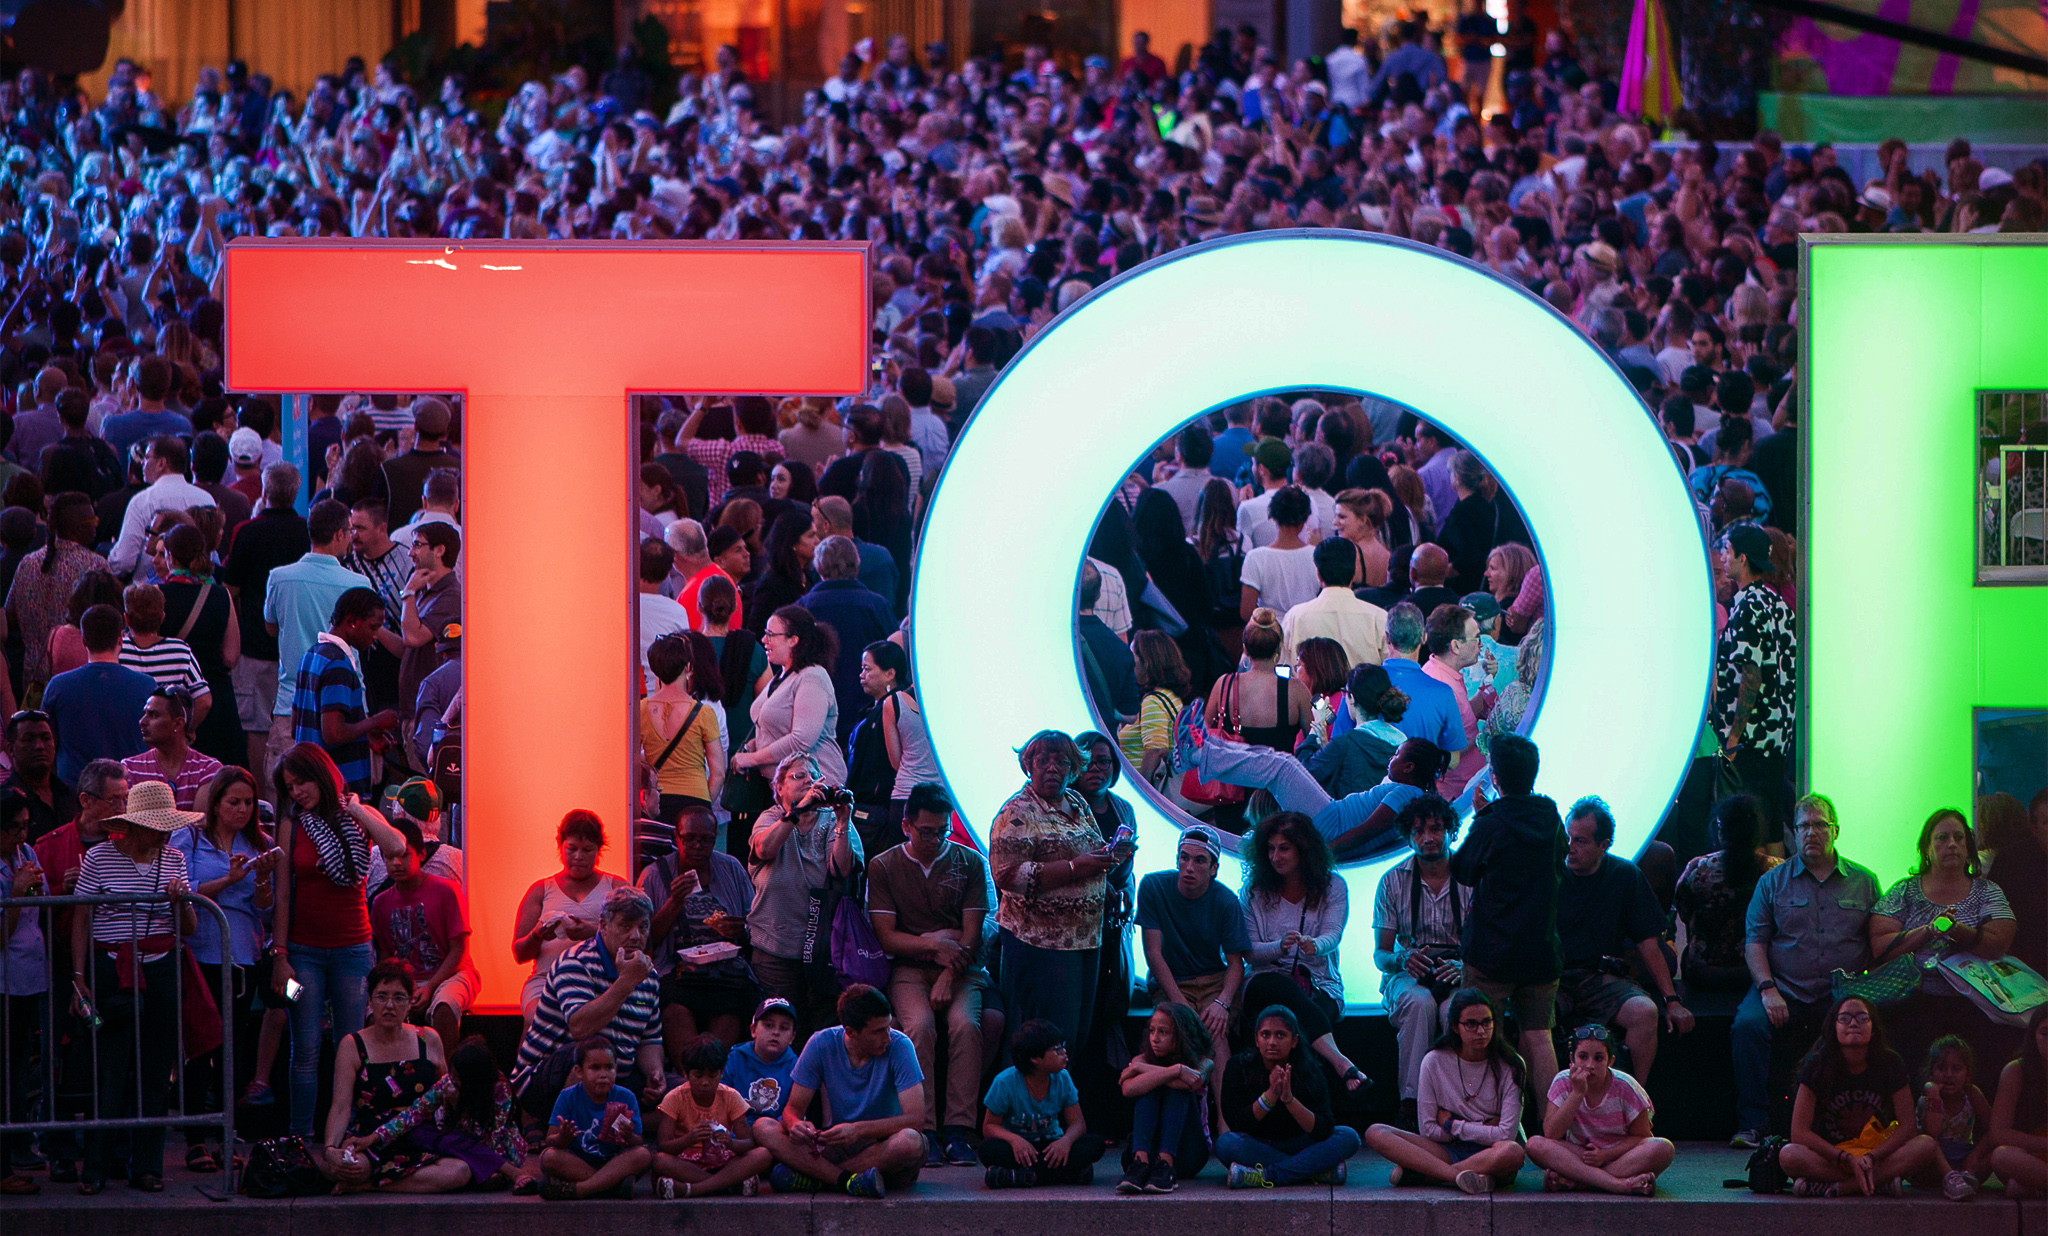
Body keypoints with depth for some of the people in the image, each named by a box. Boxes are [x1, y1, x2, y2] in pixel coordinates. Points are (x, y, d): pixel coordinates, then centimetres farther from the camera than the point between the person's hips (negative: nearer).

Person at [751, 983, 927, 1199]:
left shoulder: (899, 1046, -12)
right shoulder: (822, 1044, -6)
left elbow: (915, 1118, -19)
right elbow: (794, 1108, -3)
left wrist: (858, 1130, -33)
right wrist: (796, 1124, -29)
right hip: (835, 1148, 2)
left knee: (910, 1142, -38)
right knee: (763, 1128, -20)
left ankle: (814, 1176, -25)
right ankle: (849, 1181, -32)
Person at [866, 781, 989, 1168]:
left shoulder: (969, 863, 7)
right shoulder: (883, 867, 6)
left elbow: (971, 933, 1)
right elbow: (886, 936, 1)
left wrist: (948, 975, -14)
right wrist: (933, 944, -13)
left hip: (959, 967, 1)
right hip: (909, 968, -1)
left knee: (965, 1024, -30)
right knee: (919, 1025, -31)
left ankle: (958, 1129, -29)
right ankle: (924, 1130, -29)